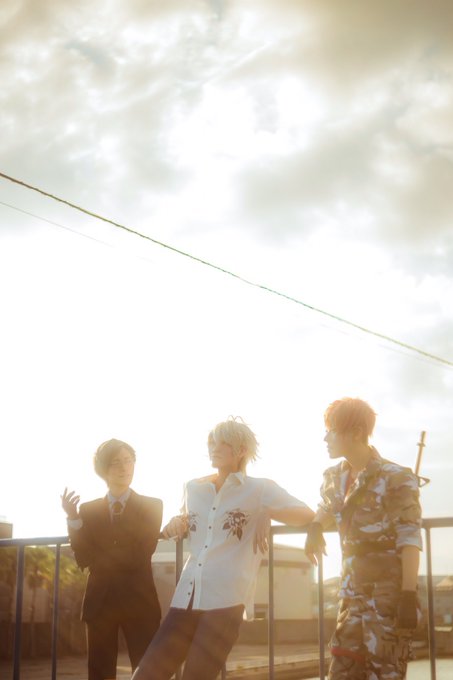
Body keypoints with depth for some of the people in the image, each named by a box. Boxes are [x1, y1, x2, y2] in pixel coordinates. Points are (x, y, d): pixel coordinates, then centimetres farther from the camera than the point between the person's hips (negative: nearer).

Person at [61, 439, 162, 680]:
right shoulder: (88, 509, 8)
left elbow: (141, 554, -7)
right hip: (100, 600, 2)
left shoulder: (151, 506, 3)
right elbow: (83, 559, -2)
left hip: (139, 600, -2)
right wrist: (74, 519, -13)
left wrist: (101, 557, -4)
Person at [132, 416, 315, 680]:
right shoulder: (193, 489, 17)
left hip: (226, 599, -5)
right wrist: (175, 525, 12)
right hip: (186, 597, 5)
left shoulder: (260, 489, 3)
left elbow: (308, 515, -1)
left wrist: (266, 513, -6)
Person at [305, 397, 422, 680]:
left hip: (388, 592, -7)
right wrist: (315, 528, 10)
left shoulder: (395, 478, -11)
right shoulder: (336, 477, 10)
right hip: (353, 593, 7)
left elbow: (410, 539, -15)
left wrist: (409, 595, -21)